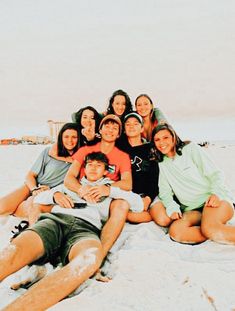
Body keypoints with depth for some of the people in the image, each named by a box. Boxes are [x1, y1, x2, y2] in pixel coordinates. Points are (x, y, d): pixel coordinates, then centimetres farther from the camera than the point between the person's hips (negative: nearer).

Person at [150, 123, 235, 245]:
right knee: (175, 231, -26)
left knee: (209, 228, -36)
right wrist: (172, 207, -16)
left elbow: (214, 174, -2)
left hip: (214, 200, -5)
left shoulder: (190, 148, 5)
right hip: (191, 209, 5)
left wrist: (216, 193, -21)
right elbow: (164, 192, 5)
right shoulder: (162, 164, 14)